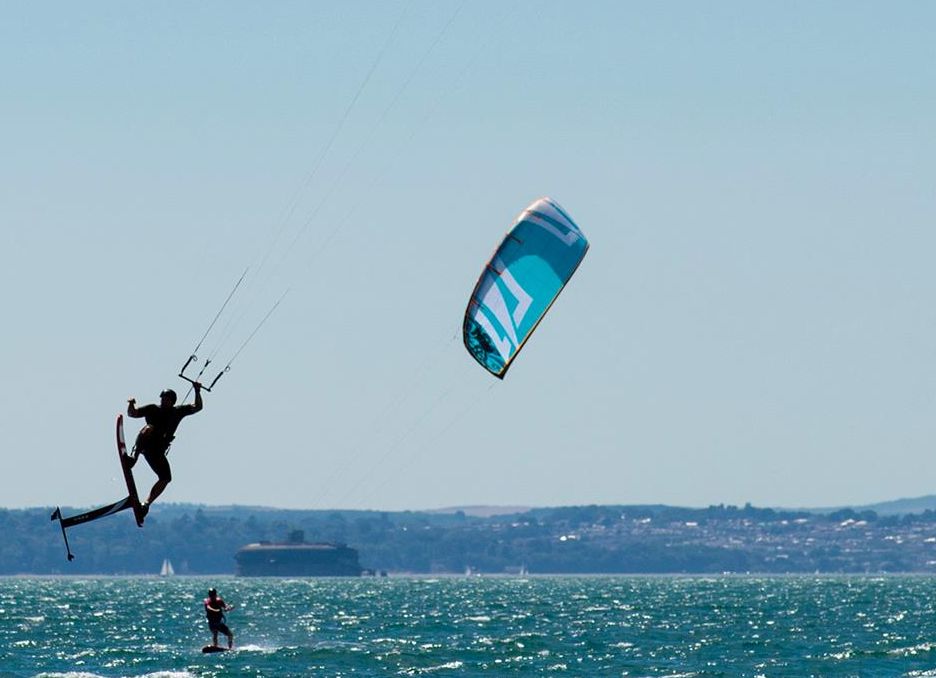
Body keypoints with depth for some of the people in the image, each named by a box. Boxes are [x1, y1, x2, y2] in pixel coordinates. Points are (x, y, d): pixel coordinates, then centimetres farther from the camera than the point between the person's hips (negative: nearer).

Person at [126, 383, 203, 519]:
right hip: (144, 445, -3)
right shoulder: (152, 409, 11)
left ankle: (146, 504, -5)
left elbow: (197, 407, 19)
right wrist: (131, 405, -12)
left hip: (158, 450, 3)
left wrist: (197, 392, 7)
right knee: (149, 428, -36)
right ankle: (134, 456, -45)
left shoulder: (178, 411, 17)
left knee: (166, 478, -11)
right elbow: (132, 414, 8)